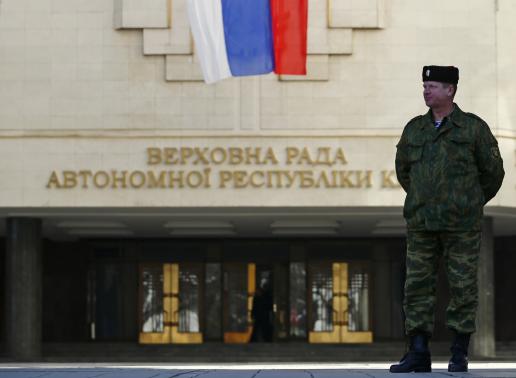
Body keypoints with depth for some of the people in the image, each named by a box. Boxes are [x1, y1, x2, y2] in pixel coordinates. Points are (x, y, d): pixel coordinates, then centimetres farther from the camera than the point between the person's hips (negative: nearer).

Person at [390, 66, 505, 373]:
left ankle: (460, 355, 9)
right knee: (417, 285, 0)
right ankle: (418, 354, 4)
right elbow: (403, 169, 23)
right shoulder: (414, 129, 8)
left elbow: (493, 172, 6)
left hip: (461, 224, -3)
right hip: (422, 225, 3)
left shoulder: (474, 128, -2)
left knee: (463, 286, 1)